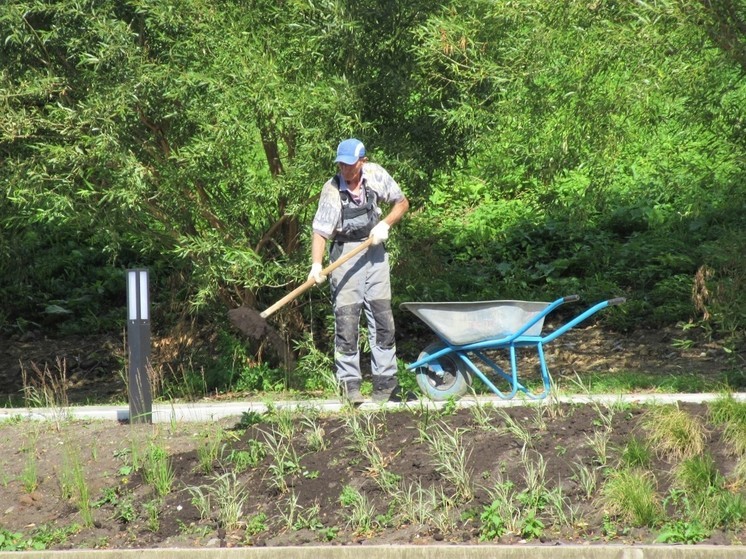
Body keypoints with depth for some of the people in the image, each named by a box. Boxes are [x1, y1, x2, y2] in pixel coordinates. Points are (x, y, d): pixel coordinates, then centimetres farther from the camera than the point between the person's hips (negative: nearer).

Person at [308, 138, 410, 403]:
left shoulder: (376, 175, -7)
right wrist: (316, 264, -33)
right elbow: (320, 231, -19)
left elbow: (402, 202, 6)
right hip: (344, 253, -3)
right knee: (346, 317, -7)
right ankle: (349, 381, -2)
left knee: (382, 316, 3)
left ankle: (385, 381, 9)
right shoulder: (332, 190, -16)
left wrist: (385, 224, -11)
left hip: (374, 249, 3)